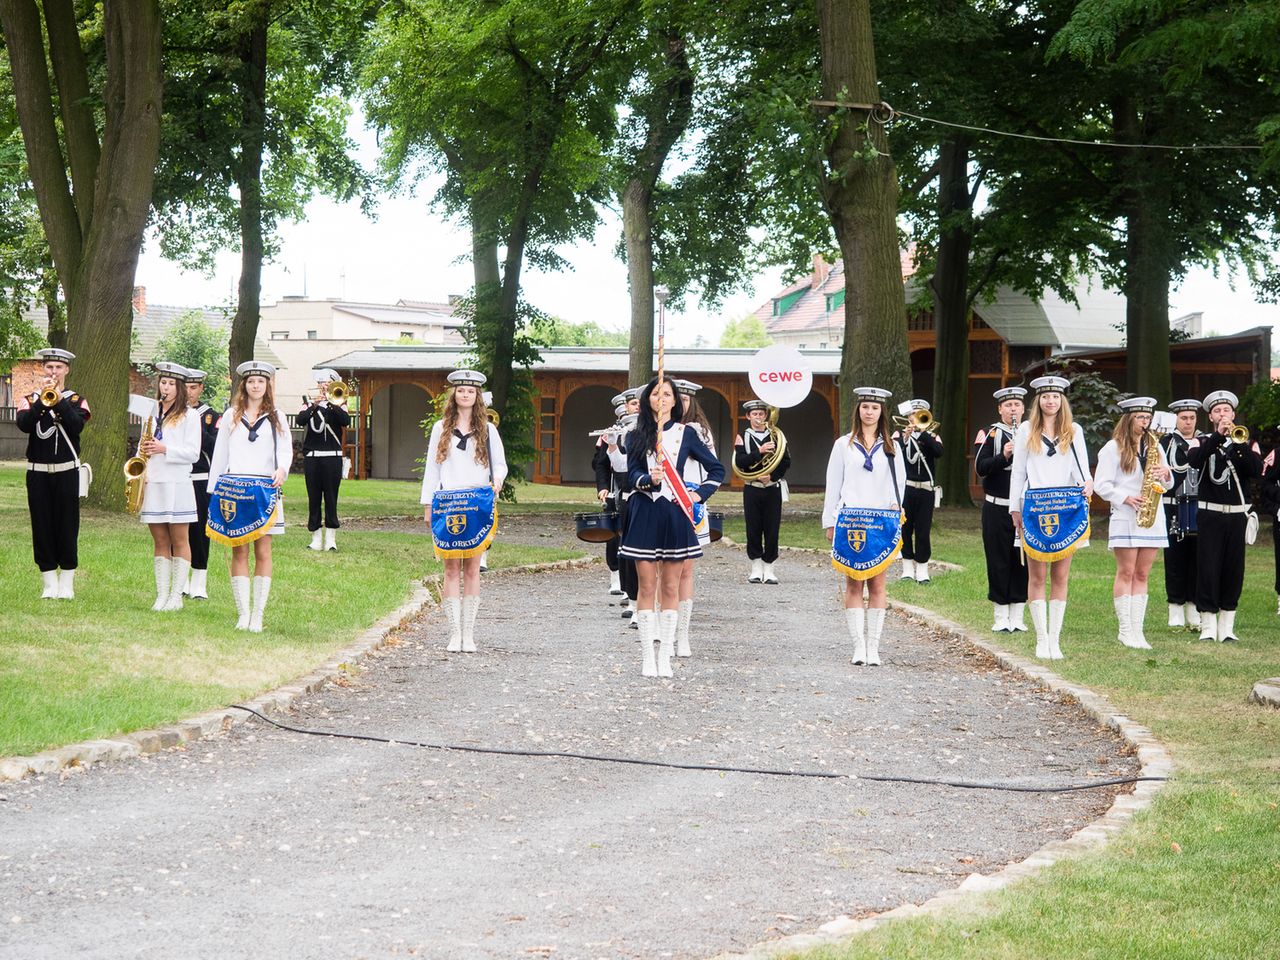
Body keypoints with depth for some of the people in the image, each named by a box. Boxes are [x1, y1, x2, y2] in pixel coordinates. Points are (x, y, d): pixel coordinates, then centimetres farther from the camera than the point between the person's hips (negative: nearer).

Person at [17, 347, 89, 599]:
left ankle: (67, 583, 7)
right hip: (37, 472, 1)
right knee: (42, 528, 2)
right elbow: (24, 424, -12)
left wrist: (59, 399, -17)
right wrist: (42, 399, -19)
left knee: (68, 526, 0)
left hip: (67, 472, -1)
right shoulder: (29, 399, 7)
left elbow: (77, 425, -14)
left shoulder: (76, 400, 6)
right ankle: (50, 584, 8)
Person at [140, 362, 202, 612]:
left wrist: (164, 449, -18)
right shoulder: (152, 413, 15)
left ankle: (176, 596, 0)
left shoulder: (189, 416, -1)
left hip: (177, 485, -5)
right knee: (160, 542, 6)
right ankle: (161, 595, 8)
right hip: (152, 485, 5)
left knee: (179, 541, -1)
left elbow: (193, 453, -7)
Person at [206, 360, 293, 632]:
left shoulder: (276, 417, 12)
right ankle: (243, 614, 0)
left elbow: (285, 449, 6)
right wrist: (213, 490, 10)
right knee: (239, 552, -2)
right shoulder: (231, 416, 13)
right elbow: (219, 454, 14)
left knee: (263, 553, -3)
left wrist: (282, 469, -16)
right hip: (233, 486, 0)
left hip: (264, 489, 0)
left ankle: (257, 615, -1)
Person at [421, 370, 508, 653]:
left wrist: (497, 479, -12)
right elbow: (431, 467, 11)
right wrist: (428, 505, 6)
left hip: (477, 505, 0)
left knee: (472, 568, 0)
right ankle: (454, 634, 0)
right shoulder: (441, 428, 10)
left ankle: (468, 634, 4)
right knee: (452, 568, -2)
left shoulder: (487, 430, 9)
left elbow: (500, 463, 12)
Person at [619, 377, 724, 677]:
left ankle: (665, 656, 6)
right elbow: (632, 475, -4)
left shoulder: (685, 433, 6)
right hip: (644, 515, 0)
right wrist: (648, 479, -24)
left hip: (675, 515, 0)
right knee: (647, 587, 0)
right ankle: (647, 656, 3)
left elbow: (716, 469, 12)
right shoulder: (636, 436, 6)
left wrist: (699, 495, 1)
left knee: (670, 588, 2)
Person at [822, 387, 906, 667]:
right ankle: (859, 646, -4)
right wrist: (830, 522, 3)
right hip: (850, 522, -1)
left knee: (877, 584, -1)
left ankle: (873, 647, 0)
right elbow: (833, 485, 8)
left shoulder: (891, 447, 11)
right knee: (853, 583, -4)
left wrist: (895, 508, 0)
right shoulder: (844, 444, 8)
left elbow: (900, 482, 15)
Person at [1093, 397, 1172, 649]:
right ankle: (1125, 630, -1)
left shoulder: (1154, 445, 15)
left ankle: (1137, 630, 5)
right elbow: (1101, 485, -5)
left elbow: (1169, 484, 18)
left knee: (1142, 574, 4)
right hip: (1125, 517, -5)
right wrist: (1126, 498, -16)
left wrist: (1166, 474, -4)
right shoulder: (1113, 448, -1)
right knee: (1126, 573, -4)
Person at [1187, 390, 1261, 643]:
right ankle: (1208, 626, -2)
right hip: (1210, 515, -2)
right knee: (1208, 569, -6)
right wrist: (1218, 436, -22)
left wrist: (1239, 443, -19)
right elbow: (1194, 461, -17)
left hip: (1237, 515, 2)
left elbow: (1257, 470, -7)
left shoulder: (1245, 442, 11)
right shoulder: (1202, 441, 6)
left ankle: (1227, 626, 9)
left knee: (1233, 570, 3)